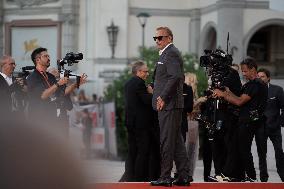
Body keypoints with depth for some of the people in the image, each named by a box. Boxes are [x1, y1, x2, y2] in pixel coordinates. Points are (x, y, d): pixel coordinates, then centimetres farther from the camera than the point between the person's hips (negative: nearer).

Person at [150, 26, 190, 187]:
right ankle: (183, 176, 13)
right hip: (170, 104, 11)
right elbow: (180, 77, 25)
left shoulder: (171, 53, -12)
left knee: (167, 141, -7)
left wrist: (163, 98, -21)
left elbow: (175, 77, -22)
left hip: (168, 104, -11)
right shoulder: (169, 53, 20)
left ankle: (165, 177, -5)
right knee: (177, 140, 11)